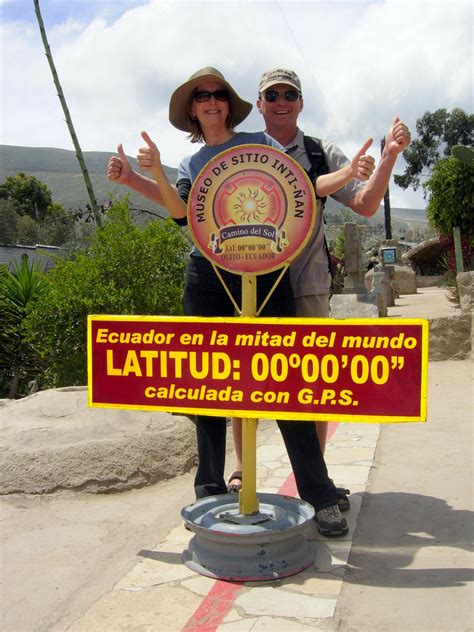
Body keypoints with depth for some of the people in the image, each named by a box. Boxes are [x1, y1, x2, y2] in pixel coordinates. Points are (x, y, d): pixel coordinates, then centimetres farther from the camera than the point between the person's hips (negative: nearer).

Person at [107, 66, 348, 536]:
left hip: (264, 272, -2)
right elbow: (182, 212, -1)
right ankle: (209, 491, 17)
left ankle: (319, 496, 0)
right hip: (208, 277, 3)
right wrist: (140, 179, -13)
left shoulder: (260, 142, 15)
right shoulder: (188, 165, 19)